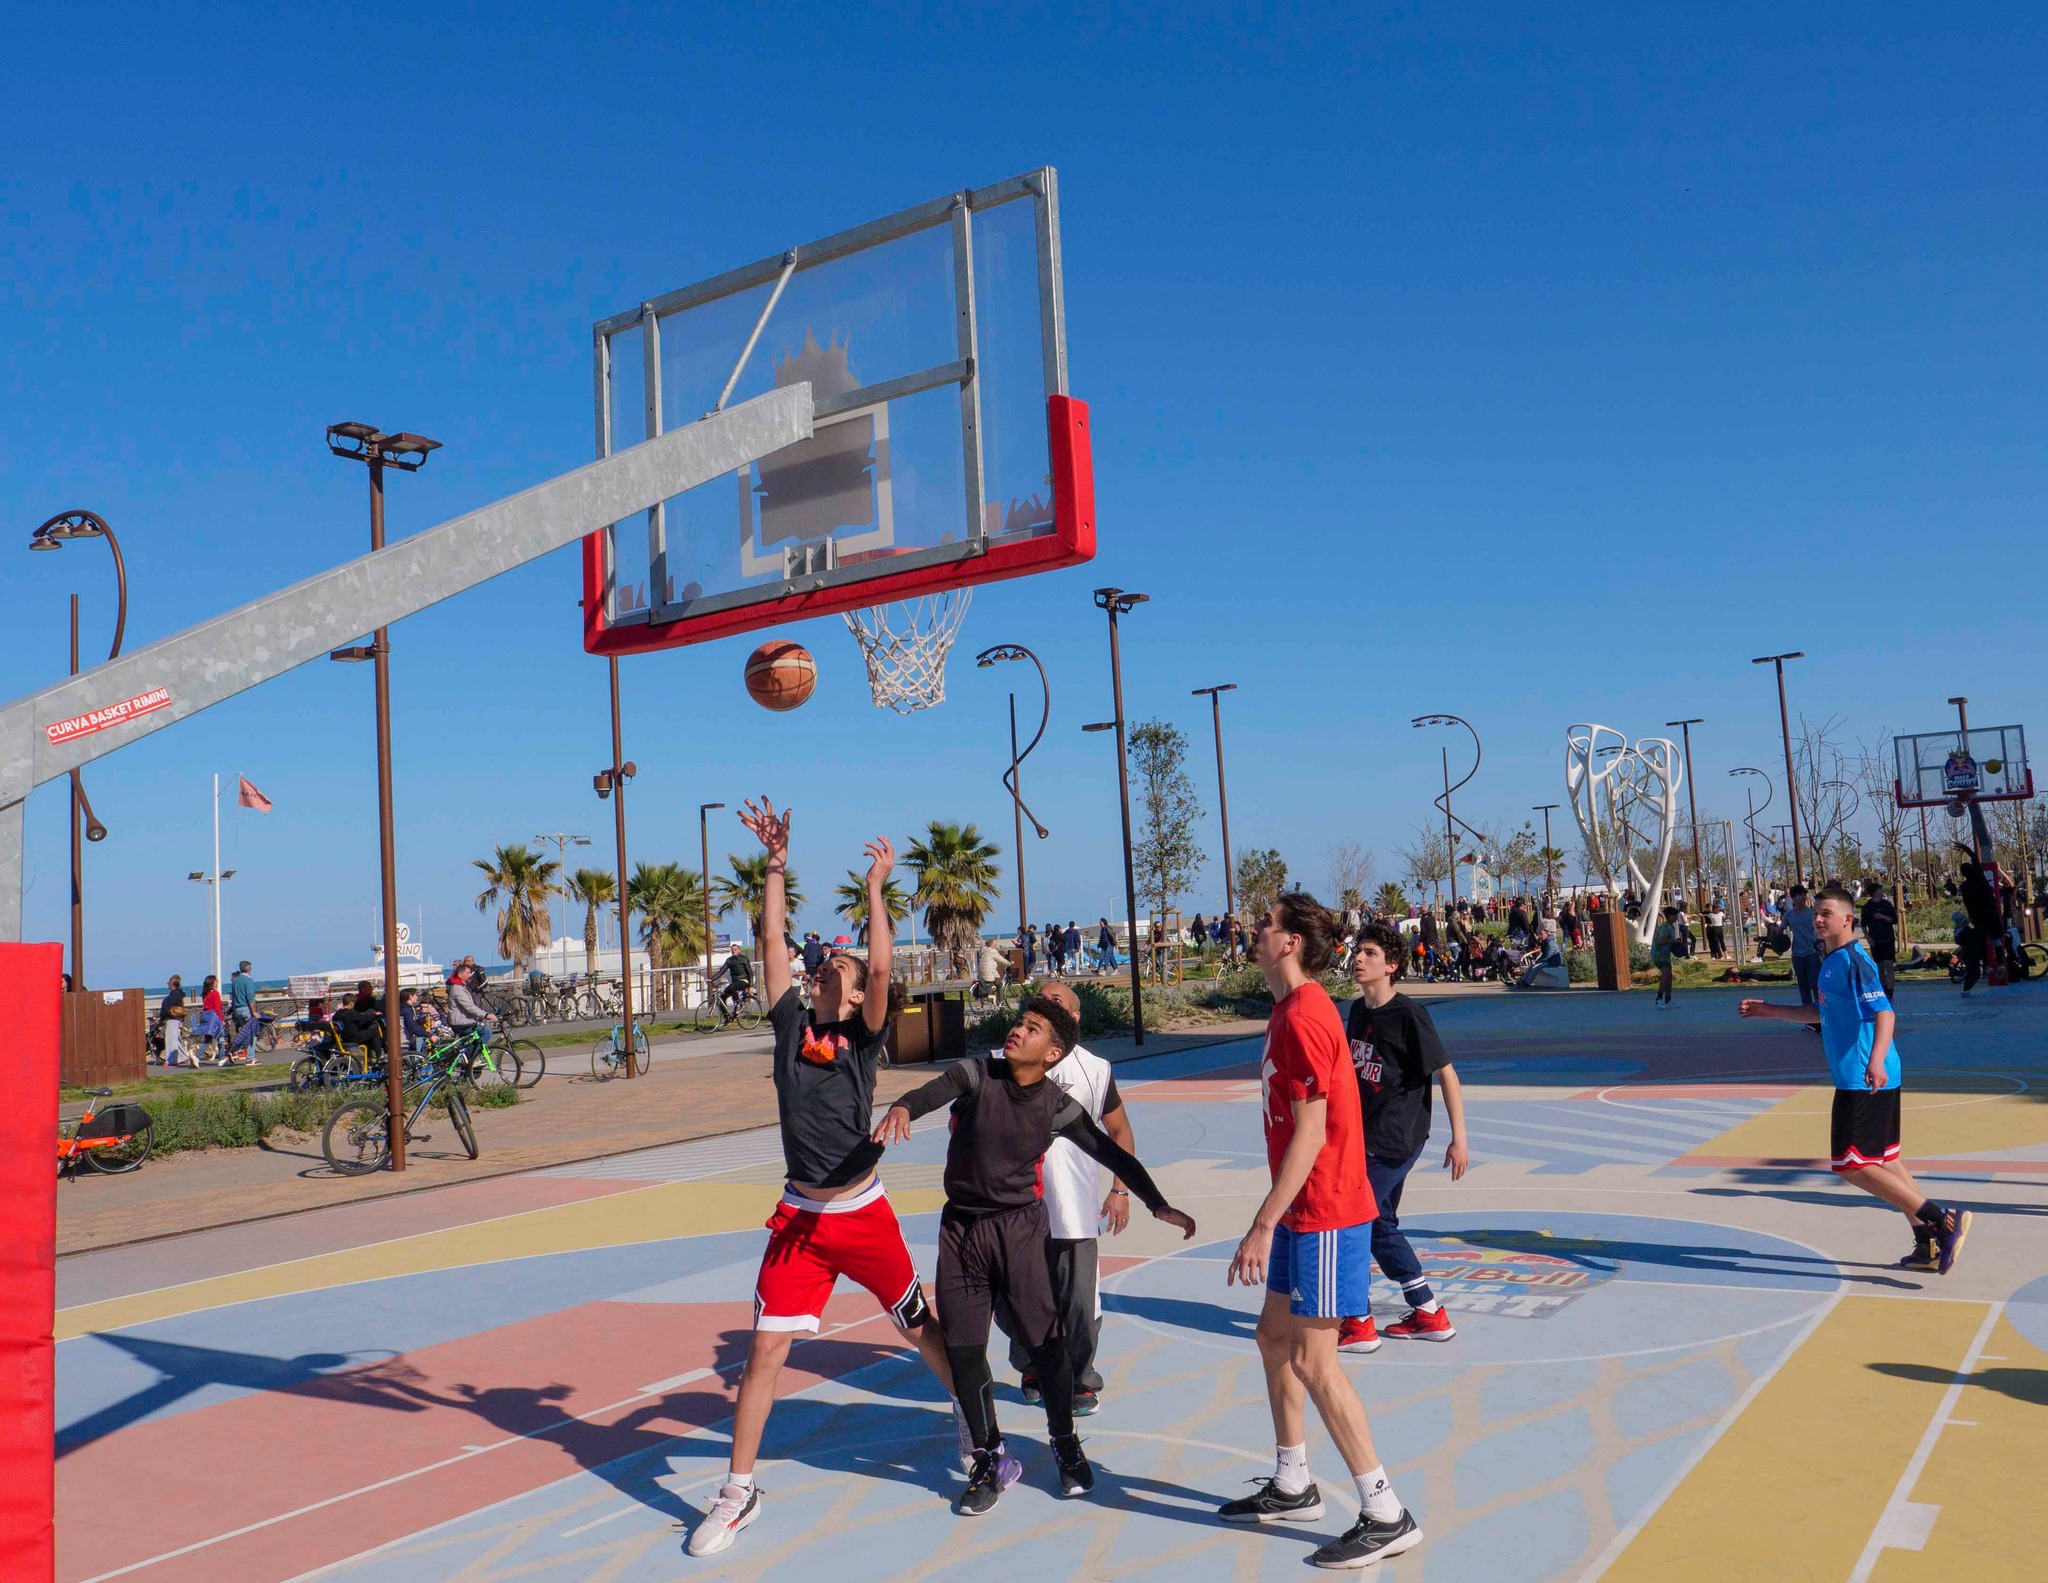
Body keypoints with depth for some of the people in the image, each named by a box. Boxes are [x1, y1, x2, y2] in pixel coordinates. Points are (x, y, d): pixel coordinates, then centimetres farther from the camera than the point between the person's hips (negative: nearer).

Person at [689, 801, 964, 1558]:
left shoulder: (863, 1036, -5)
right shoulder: (790, 1022, 1)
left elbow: (883, 965, -21)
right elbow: (771, 942, -4)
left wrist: (874, 886, -16)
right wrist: (778, 865, -5)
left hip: (863, 1213, -2)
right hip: (799, 1217, 2)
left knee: (922, 1327, 11)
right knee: (764, 1350, 0)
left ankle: (973, 1427, 34)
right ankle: (738, 1492, 14)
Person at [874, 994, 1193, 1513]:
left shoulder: (1057, 1106, -5)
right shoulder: (976, 1075, -7)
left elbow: (1111, 1153, 2)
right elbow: (935, 1090, -27)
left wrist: (1158, 1204, 0)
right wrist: (903, 1107, -49)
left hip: (1018, 1227, -1)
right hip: (960, 1229, 1)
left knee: (1043, 1339, -3)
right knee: (963, 1348, 3)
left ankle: (1066, 1444, 22)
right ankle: (989, 1459, 21)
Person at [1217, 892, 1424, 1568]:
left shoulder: (1302, 1016, -20)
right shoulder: (1292, 1010, 12)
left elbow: (1310, 1132, -23)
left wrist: (1263, 1225, -23)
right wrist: (1275, 1219, 22)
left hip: (1323, 1216, -10)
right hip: (1302, 1213, 10)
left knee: (1311, 1360, -5)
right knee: (1274, 1336, 17)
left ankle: (1386, 1517, 5)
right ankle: (1292, 1488, 30)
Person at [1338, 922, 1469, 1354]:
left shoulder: (1409, 1014, -16)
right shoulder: (1358, 1010, 7)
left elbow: (1446, 1074, -13)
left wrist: (1459, 1139, -15)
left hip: (1394, 1140, -8)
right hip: (1365, 1137, 8)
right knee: (1380, 1225, 16)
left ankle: (1358, 1324, 7)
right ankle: (1430, 1315, 29)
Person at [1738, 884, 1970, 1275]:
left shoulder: (1853, 960, -15)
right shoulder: (1830, 963, 14)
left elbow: (1884, 1012, -26)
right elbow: (1822, 1012, 29)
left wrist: (1876, 1059, -41)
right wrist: (1770, 1010, 31)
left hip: (1864, 1081, -10)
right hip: (1854, 1079, 10)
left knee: (1851, 1164, -9)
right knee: (1884, 1162, 15)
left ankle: (1941, 1220, -6)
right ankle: (1929, 1247, 21)